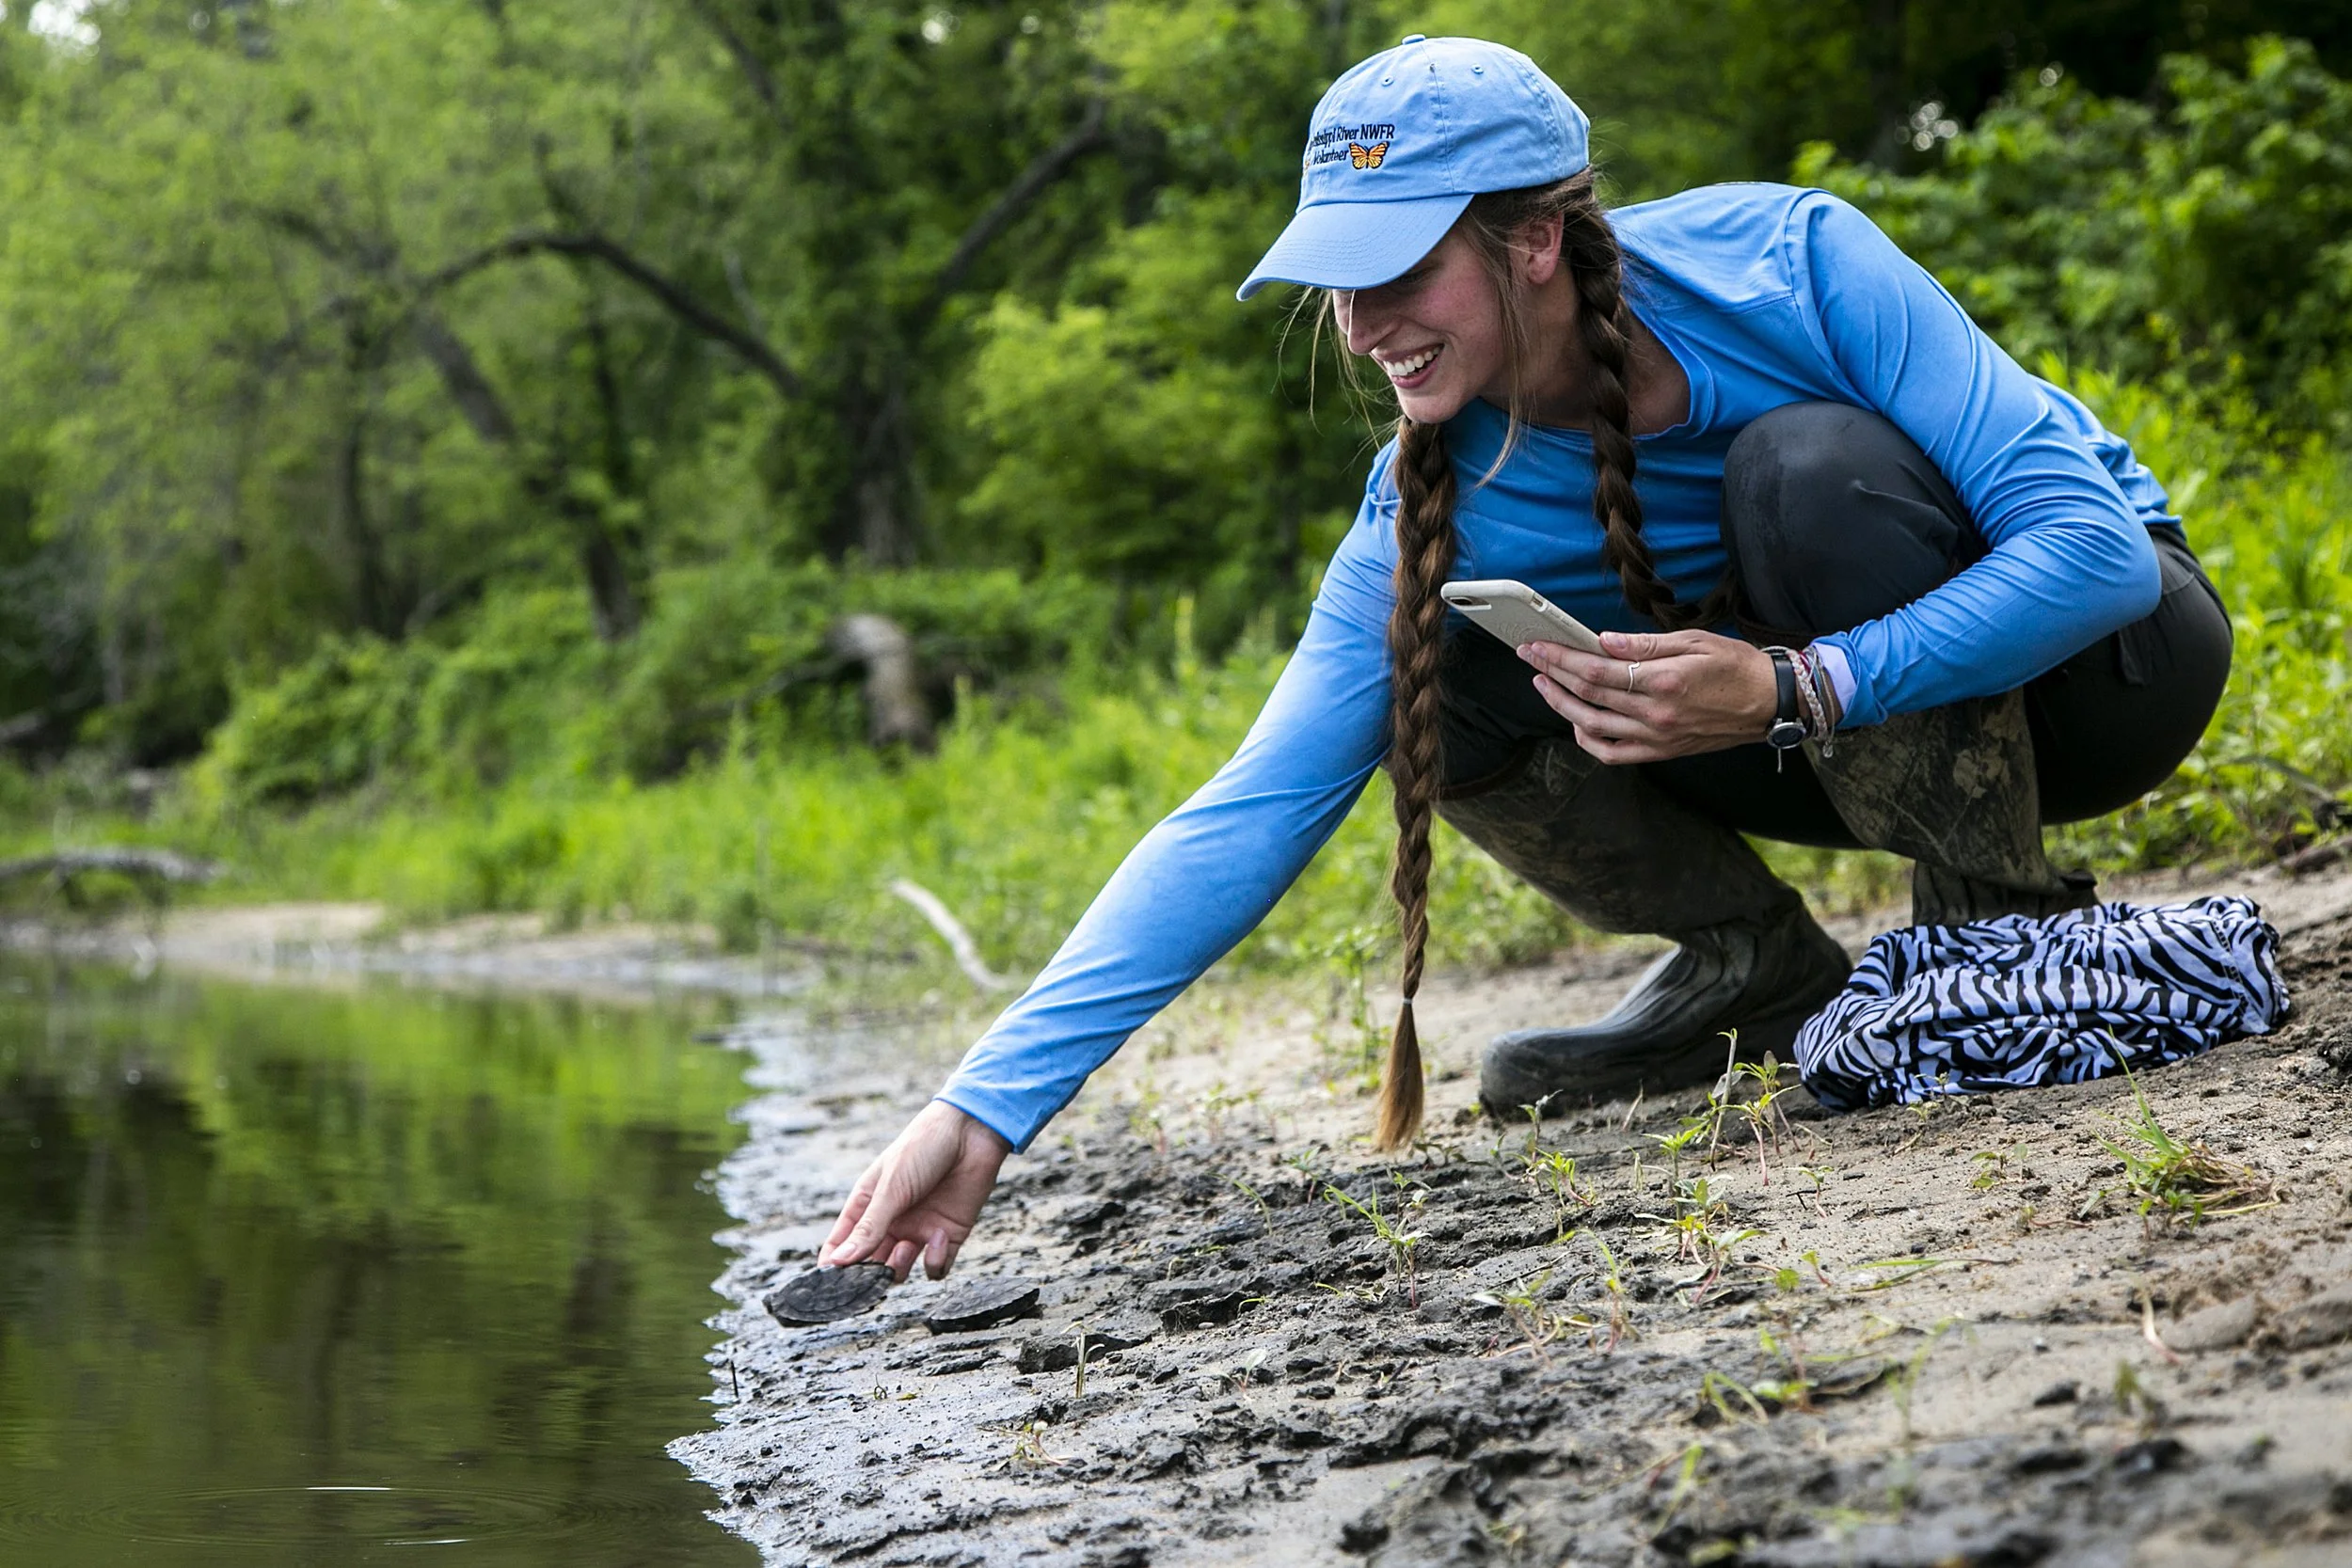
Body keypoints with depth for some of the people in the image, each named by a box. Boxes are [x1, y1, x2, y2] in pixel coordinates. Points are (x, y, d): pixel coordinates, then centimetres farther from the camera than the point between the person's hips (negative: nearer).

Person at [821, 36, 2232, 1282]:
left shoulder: (1787, 259, -27)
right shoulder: (1440, 501, -16)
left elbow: (2096, 540, -29)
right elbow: (1252, 813, -21)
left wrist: (1792, 693, -41)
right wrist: (990, 1106, -29)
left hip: (2110, 656, -4)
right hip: (1870, 750, 4)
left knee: (1813, 467, -33)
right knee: (1440, 685, -16)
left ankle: (2007, 928, -17)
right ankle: (1758, 973, 2)